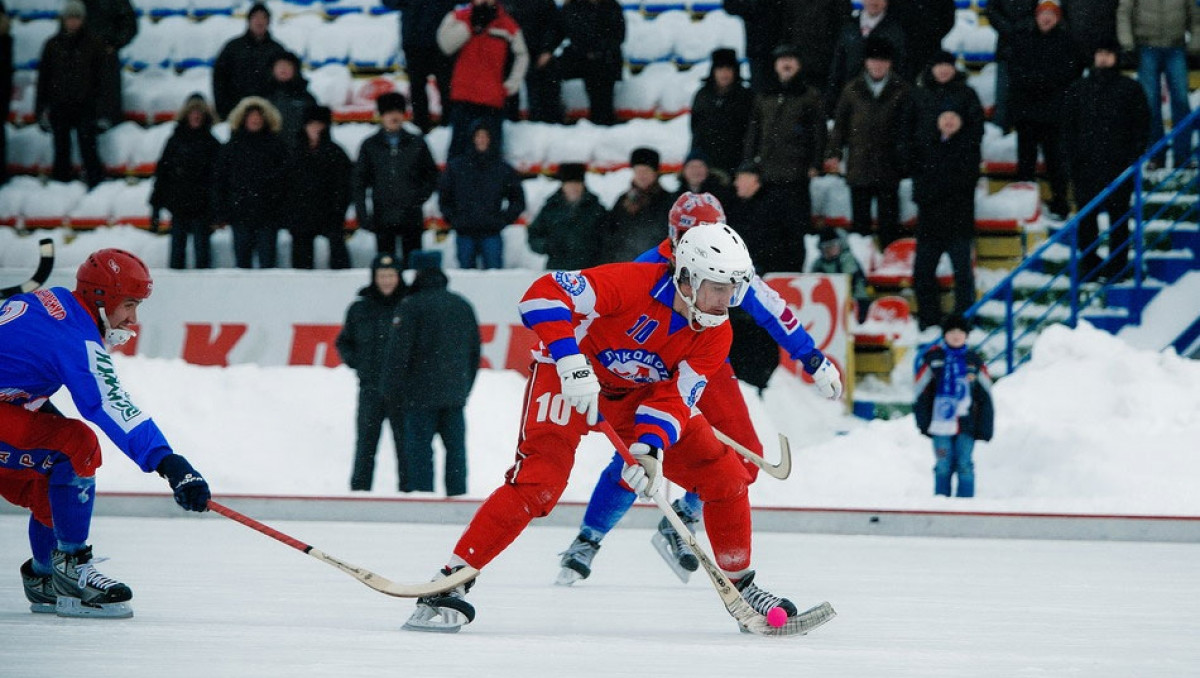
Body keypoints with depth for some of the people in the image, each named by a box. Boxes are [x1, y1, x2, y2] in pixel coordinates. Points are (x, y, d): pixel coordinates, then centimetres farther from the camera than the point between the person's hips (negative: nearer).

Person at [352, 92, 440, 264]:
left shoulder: (416, 143, 8)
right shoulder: (370, 146, 7)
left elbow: (432, 176, 14)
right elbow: (360, 183, 8)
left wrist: (420, 197, -2)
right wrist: (362, 213, -1)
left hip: (411, 217, 0)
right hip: (383, 217, 0)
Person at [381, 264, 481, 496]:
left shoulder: (412, 306, -8)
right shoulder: (463, 306, 12)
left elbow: (397, 351, -11)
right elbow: (475, 353, 18)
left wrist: (391, 390, -3)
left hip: (421, 396, -5)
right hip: (455, 395, 5)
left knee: (419, 450, -3)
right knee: (456, 447, 8)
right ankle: (458, 493, 6)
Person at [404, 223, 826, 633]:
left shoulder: (715, 335, -12)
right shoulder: (635, 284, -30)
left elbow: (673, 398, -18)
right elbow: (544, 295, -36)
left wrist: (650, 450, -36)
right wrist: (573, 365, -44)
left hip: (638, 392, 6)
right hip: (570, 374, -6)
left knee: (725, 475, 0)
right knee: (539, 482, -26)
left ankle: (741, 584, 18)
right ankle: (450, 582, -23)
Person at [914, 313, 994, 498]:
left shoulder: (974, 360, 9)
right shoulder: (933, 358, 5)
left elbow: (985, 396, 12)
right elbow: (921, 393, 6)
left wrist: (985, 427, 7)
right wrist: (923, 422, 0)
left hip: (966, 425, 1)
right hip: (941, 425, -1)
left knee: (965, 467, -3)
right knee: (943, 467, 0)